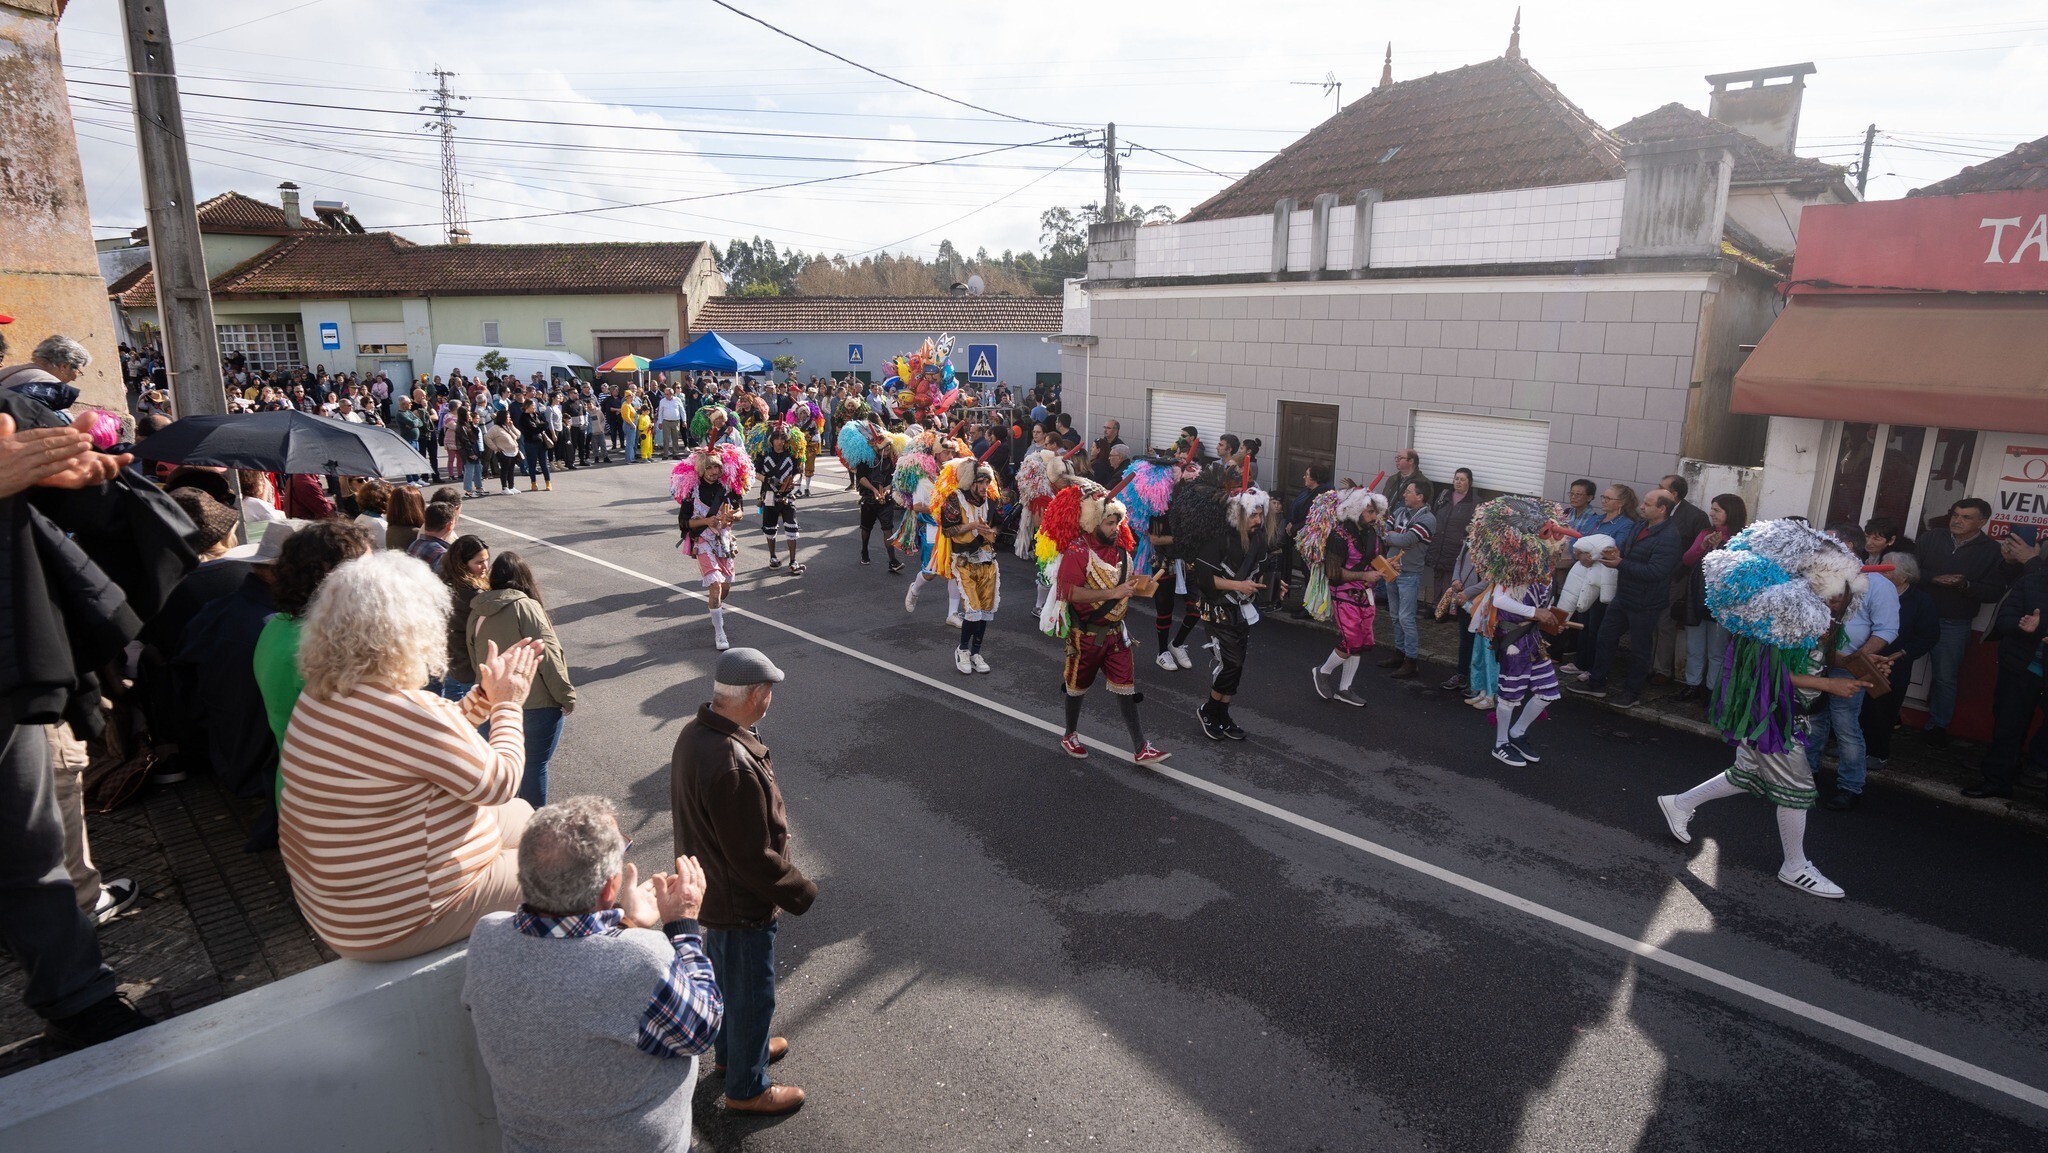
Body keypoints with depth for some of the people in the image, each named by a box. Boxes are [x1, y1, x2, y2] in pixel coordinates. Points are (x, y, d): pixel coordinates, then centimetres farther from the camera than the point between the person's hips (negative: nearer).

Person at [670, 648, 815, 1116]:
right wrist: (801, 892, -14)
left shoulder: (693, 732, -9)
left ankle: (733, 1051, 54)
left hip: (707, 888, 9)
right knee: (752, 996, 15)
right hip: (741, 904, -9)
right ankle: (746, 1088, 37)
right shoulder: (735, 767, -38)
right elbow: (755, 860, -30)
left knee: (728, 978, 30)